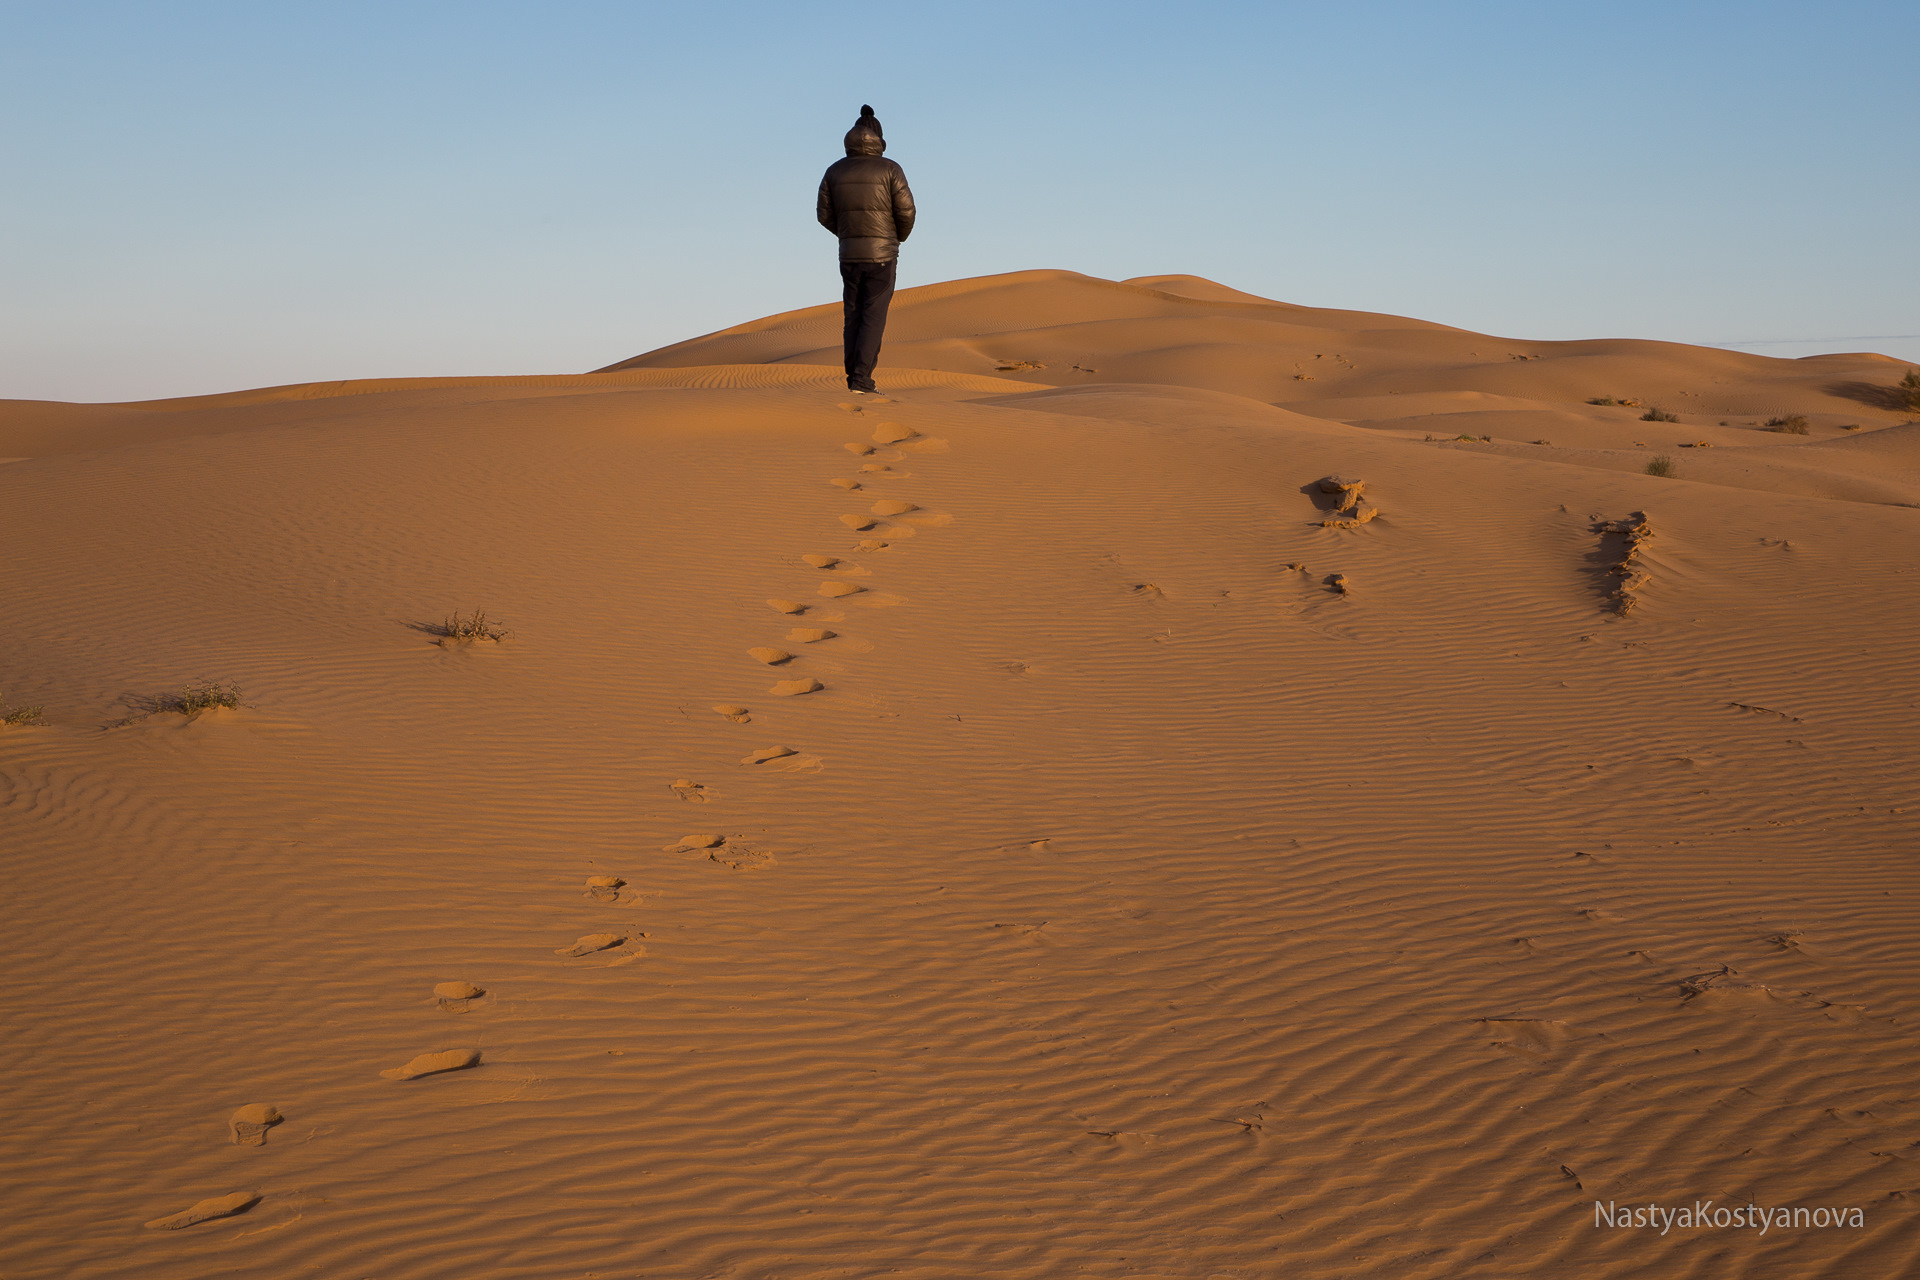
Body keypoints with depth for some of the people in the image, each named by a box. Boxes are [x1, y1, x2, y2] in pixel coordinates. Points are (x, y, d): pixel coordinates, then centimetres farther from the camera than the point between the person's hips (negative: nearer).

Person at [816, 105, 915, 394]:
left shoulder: (835, 171, 3)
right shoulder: (890, 170, -7)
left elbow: (825, 215, 5)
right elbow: (906, 211, -10)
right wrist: (899, 236, 12)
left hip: (849, 253, 3)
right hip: (882, 254, -3)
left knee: (854, 315, 16)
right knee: (873, 317, -1)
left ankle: (854, 373, 21)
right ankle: (861, 379, -9)